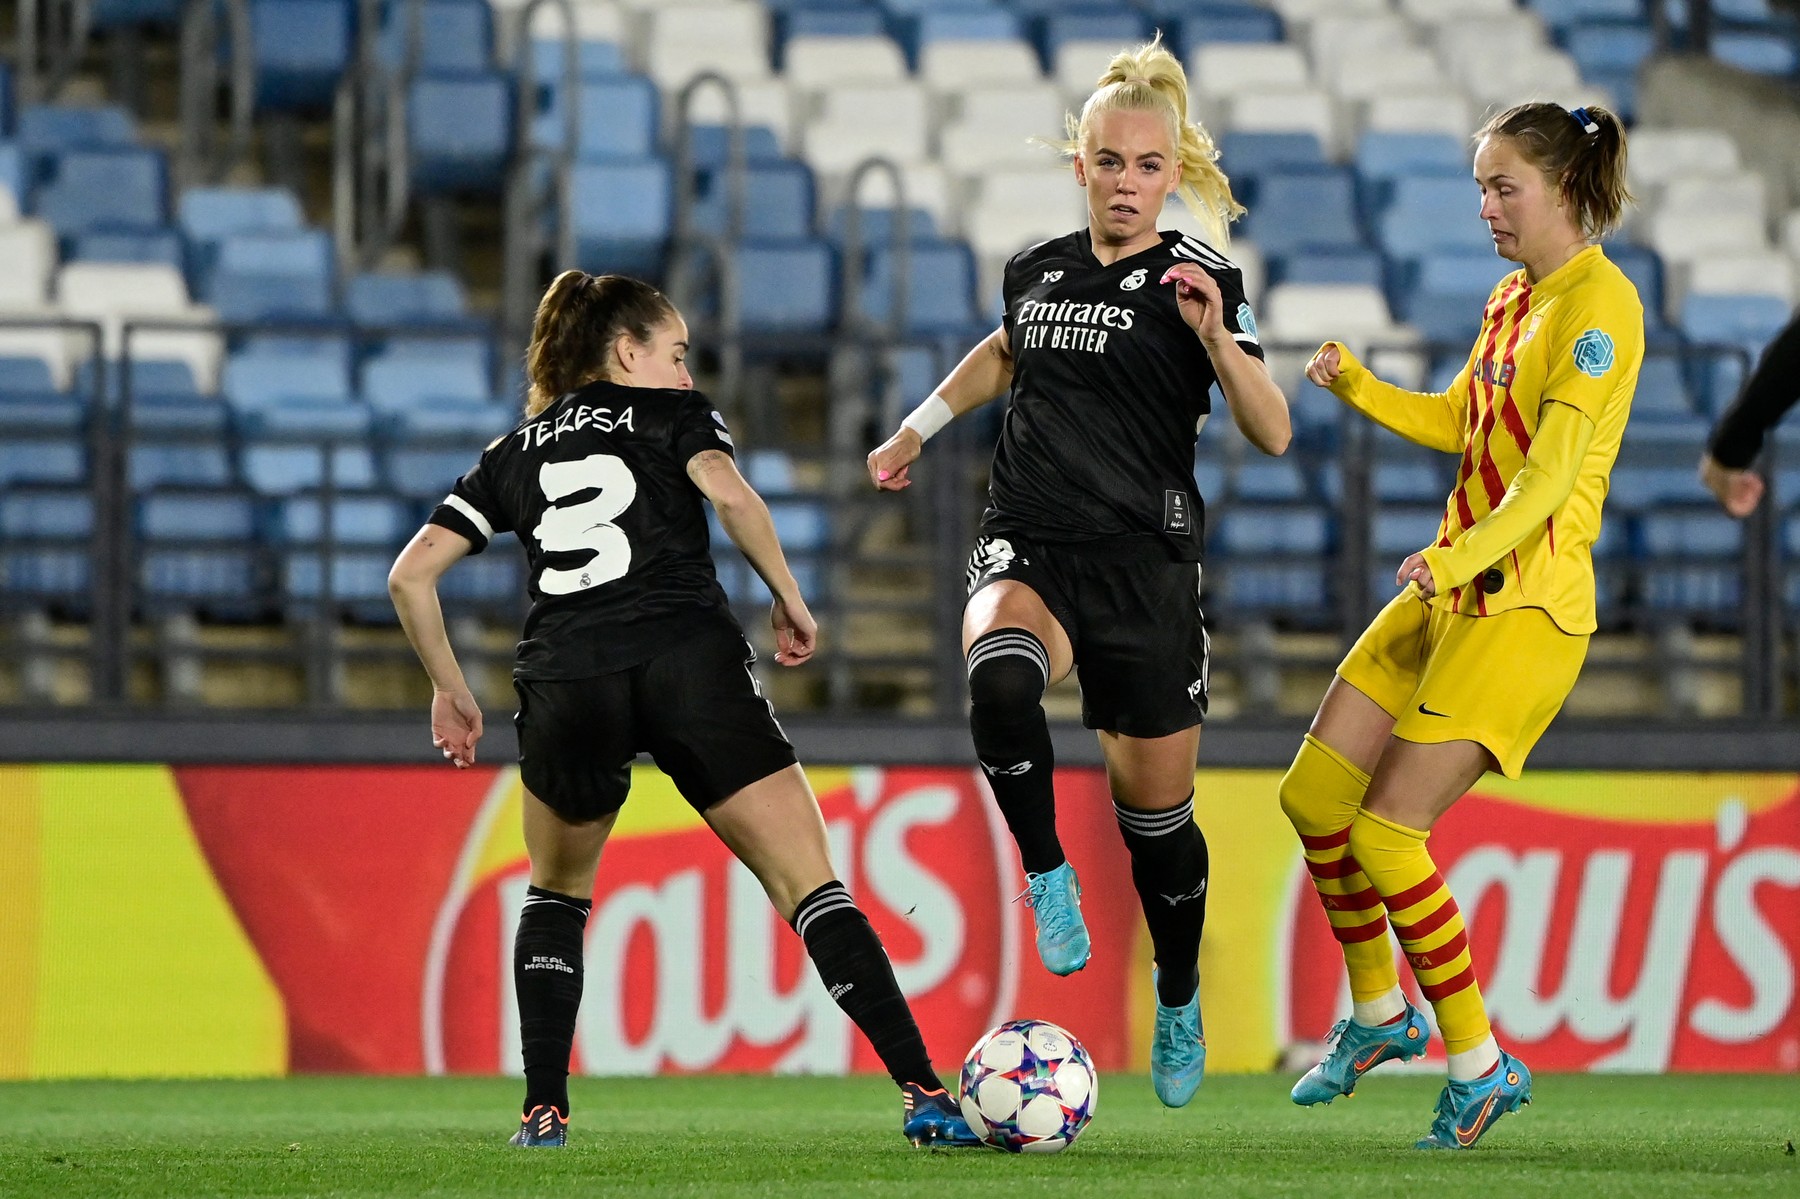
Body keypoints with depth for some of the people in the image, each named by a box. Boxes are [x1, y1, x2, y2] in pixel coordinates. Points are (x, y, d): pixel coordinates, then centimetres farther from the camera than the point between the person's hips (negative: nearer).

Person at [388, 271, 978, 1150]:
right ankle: (923, 1093, -13)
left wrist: (449, 688, 26)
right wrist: (788, 599, 5)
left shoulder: (514, 454, 26)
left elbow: (411, 575, 18)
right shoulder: (672, 414, 17)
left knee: (556, 892, 27)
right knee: (807, 883, -3)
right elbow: (729, 495, -5)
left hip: (565, 679, 3)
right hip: (691, 661, -3)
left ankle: (544, 1109, 17)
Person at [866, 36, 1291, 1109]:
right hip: (1029, 546, 2)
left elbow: (1272, 433, -12)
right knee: (1001, 675, -35)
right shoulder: (1037, 272, 9)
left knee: (1156, 805, 6)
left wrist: (1217, 335, -25)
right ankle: (1046, 871, -15)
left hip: (1145, 563, -2)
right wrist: (919, 427, 33)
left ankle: (1180, 1009, 30)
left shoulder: (1197, 278, -3)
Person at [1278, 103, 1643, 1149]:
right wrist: (1357, 387, 8)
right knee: (1314, 795, 9)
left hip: (1528, 606, -9)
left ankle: (1482, 1066, -1)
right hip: (1448, 589, 9)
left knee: (1385, 833, -13)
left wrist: (1464, 555, -36)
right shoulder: (1514, 299, 14)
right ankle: (1380, 1013, 27)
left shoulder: (1601, 302, -14)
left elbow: (1551, 472, -23)